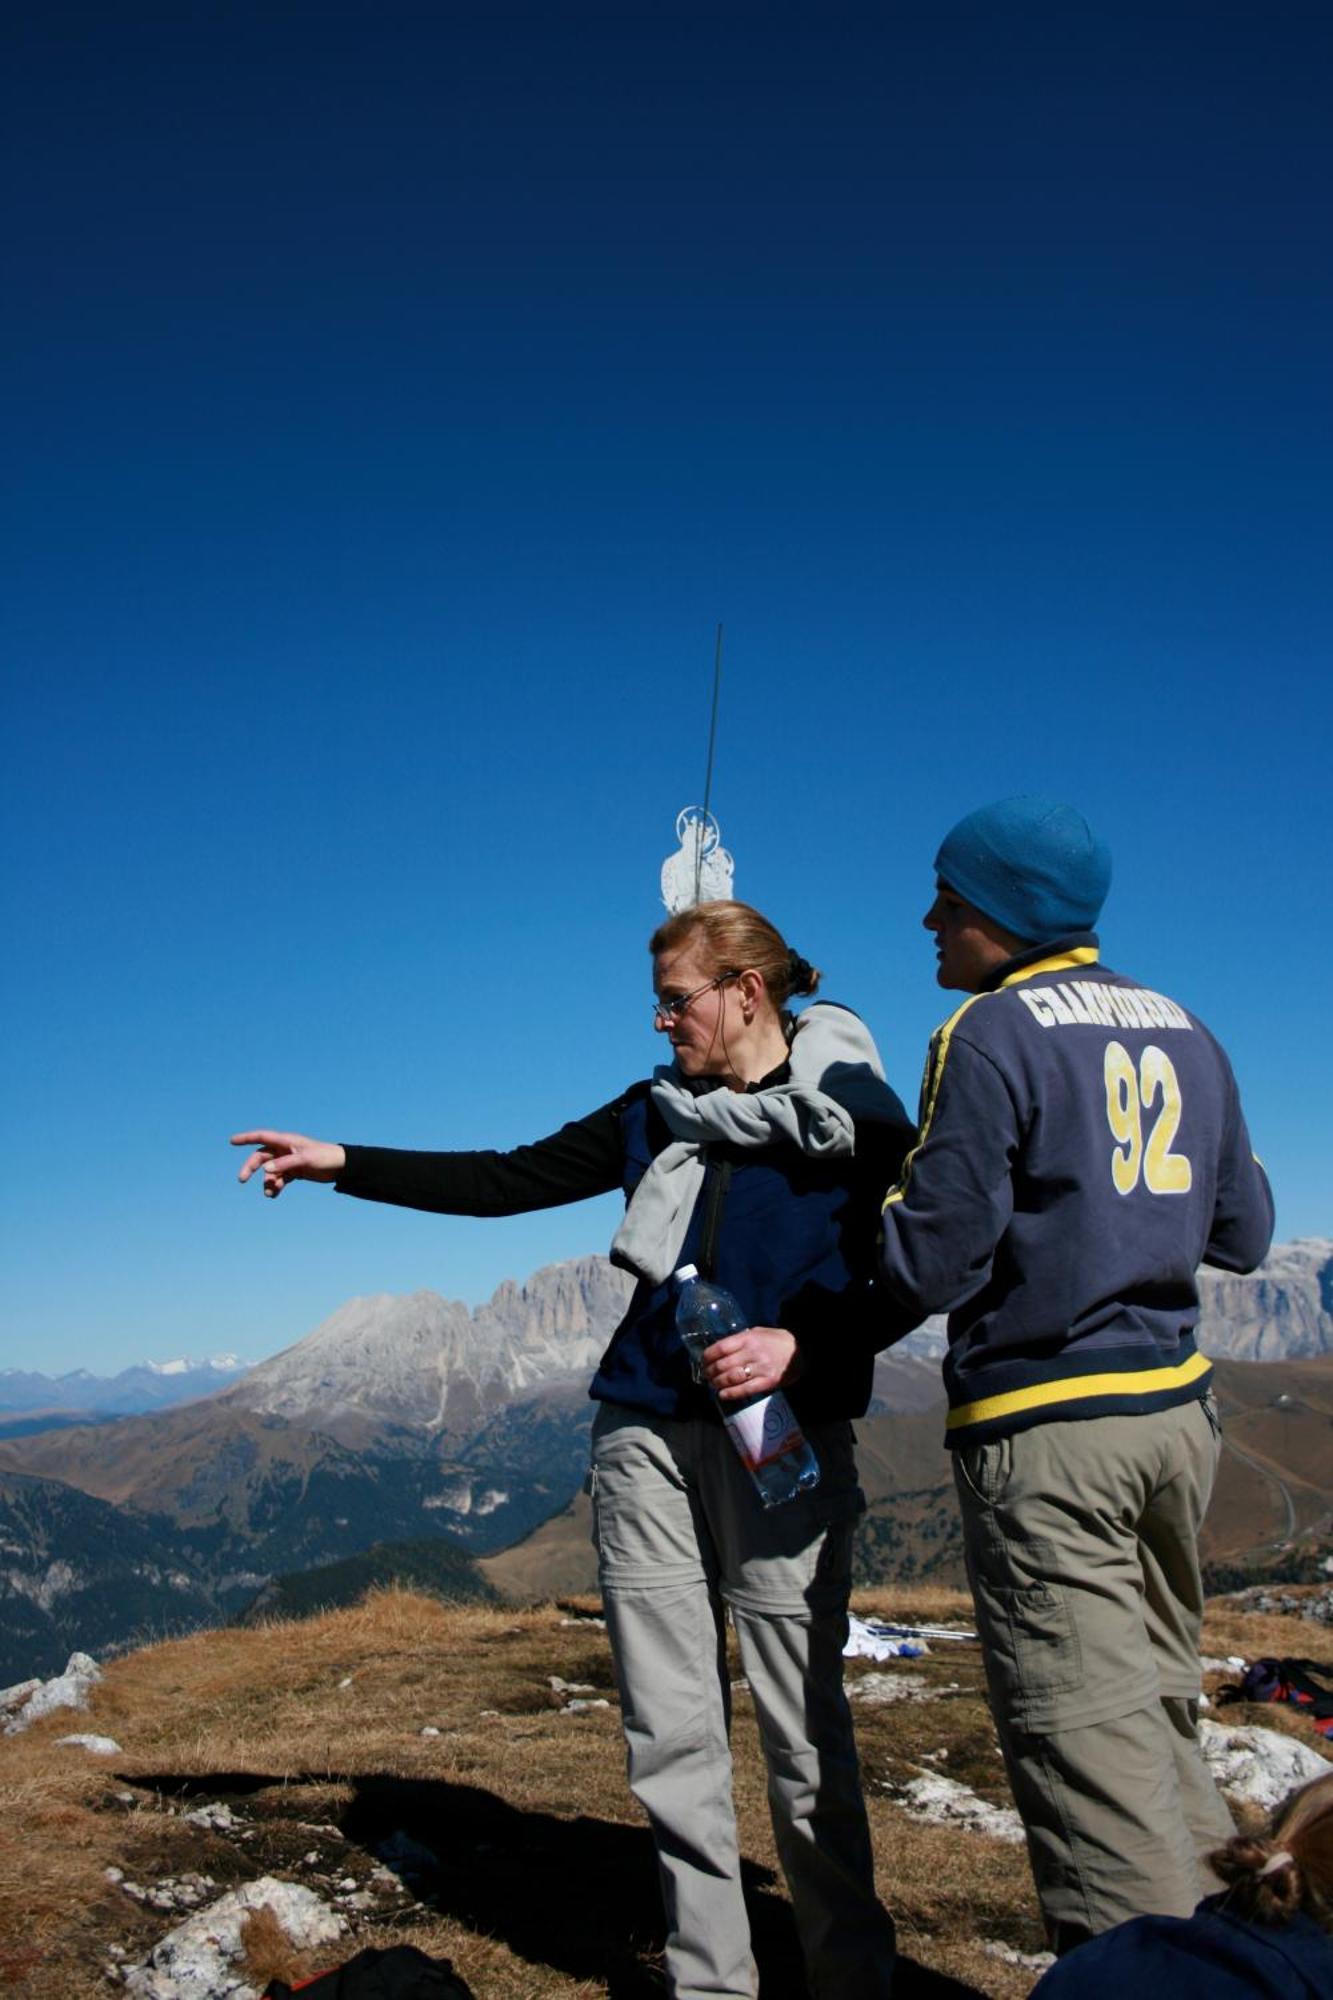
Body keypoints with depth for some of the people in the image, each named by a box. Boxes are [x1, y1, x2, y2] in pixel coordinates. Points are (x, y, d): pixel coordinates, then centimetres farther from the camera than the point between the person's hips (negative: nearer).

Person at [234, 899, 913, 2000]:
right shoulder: (658, 1113, 12)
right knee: (670, 1736, 8)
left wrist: (801, 1345, -18)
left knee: (804, 1734, 0)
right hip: (647, 1438, 5)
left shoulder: (859, 1113, -1)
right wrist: (342, 1163, 10)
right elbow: (510, 1180, 13)